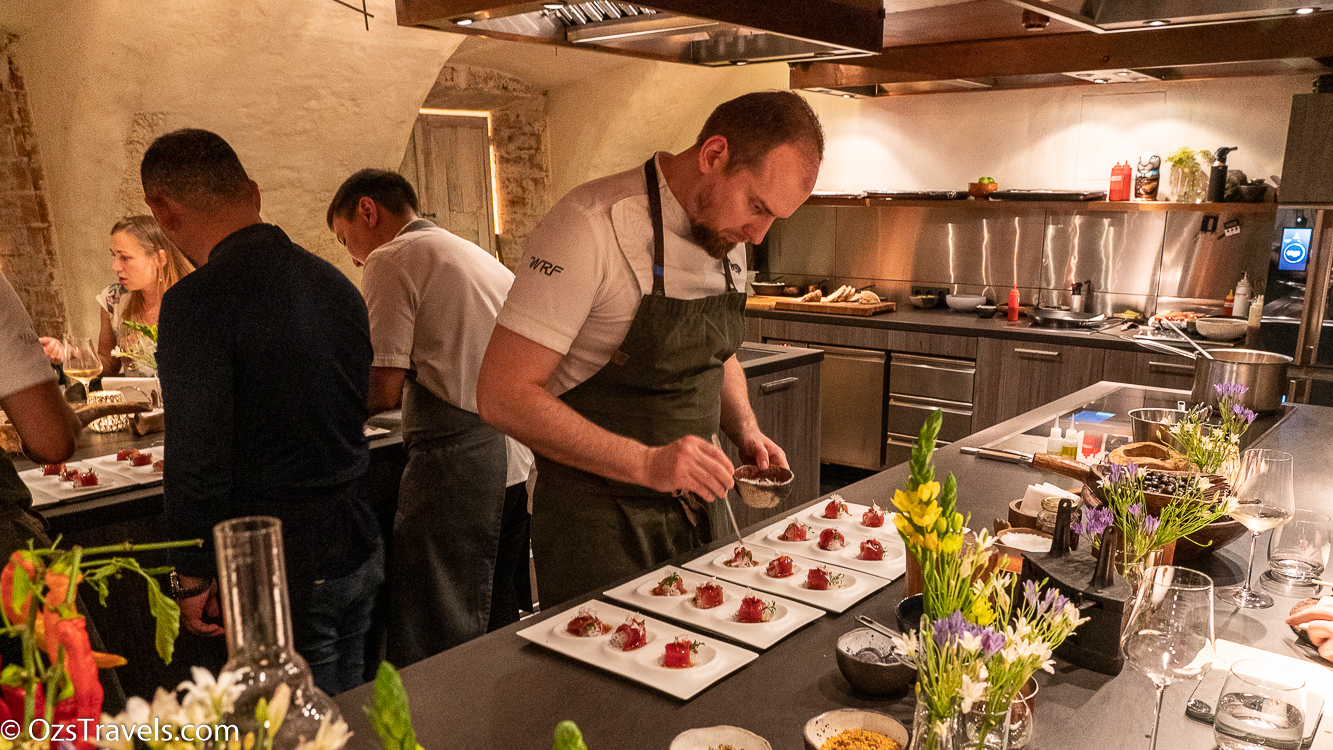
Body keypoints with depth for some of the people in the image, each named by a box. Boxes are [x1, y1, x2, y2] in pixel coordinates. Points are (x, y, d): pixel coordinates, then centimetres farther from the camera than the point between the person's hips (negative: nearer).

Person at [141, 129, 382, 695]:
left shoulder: (197, 300, -17)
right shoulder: (335, 283, 6)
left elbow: (197, 460, -19)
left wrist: (193, 578, -6)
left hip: (284, 569, -7)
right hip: (359, 548, 7)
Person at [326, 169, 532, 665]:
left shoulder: (392, 259, -4)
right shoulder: (480, 256, 22)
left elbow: (383, 390, -11)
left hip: (458, 463, -9)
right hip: (517, 457, 9)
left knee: (433, 653, -1)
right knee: (495, 631, 18)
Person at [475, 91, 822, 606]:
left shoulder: (728, 236, 2)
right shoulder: (592, 225, -22)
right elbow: (503, 396, -24)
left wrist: (745, 429, -1)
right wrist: (645, 463, -30)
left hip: (694, 505, 7)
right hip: (597, 520, -7)